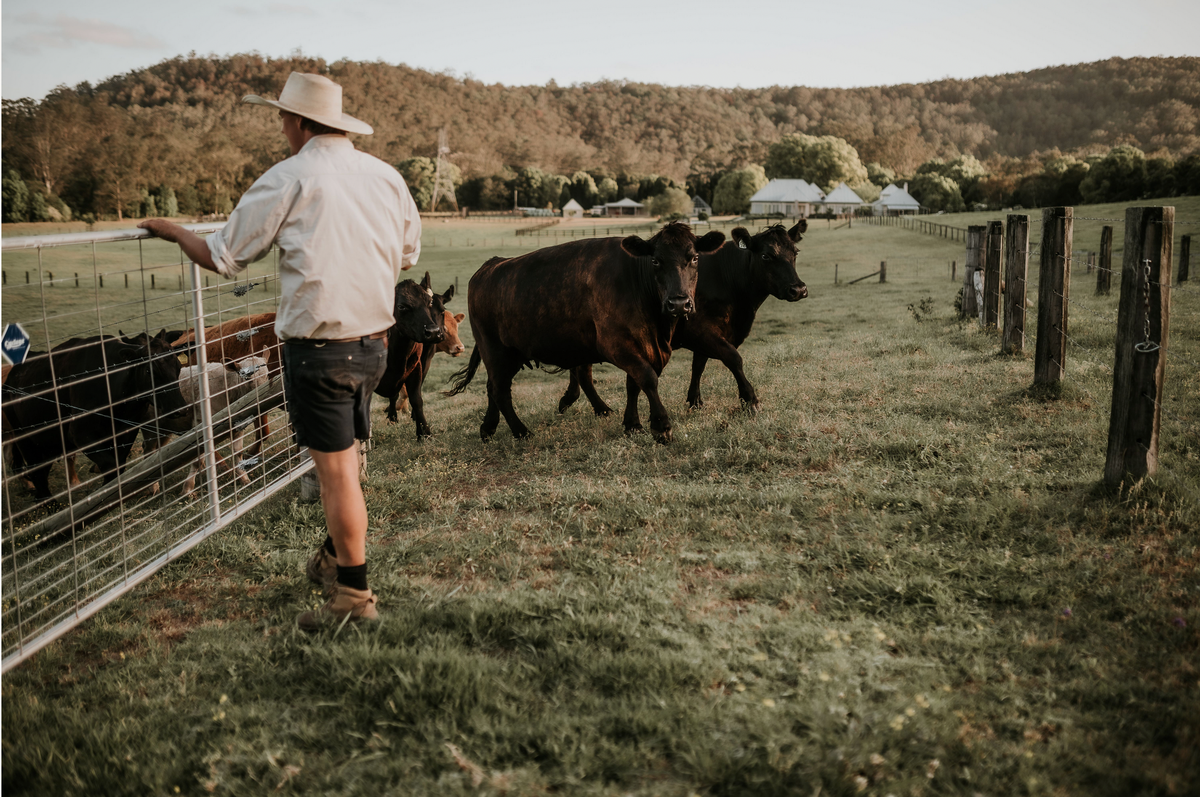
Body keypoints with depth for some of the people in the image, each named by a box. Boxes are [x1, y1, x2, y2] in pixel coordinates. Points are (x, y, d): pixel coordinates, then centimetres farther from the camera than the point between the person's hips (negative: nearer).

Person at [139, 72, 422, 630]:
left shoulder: (288, 179, -10)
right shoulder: (387, 176, 6)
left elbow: (223, 258, -3)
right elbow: (408, 256, 18)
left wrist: (171, 231, 15)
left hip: (317, 348, -6)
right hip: (373, 344, 6)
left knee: (336, 470, 1)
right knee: (344, 457, 21)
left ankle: (354, 596, 11)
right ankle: (333, 560, 38)